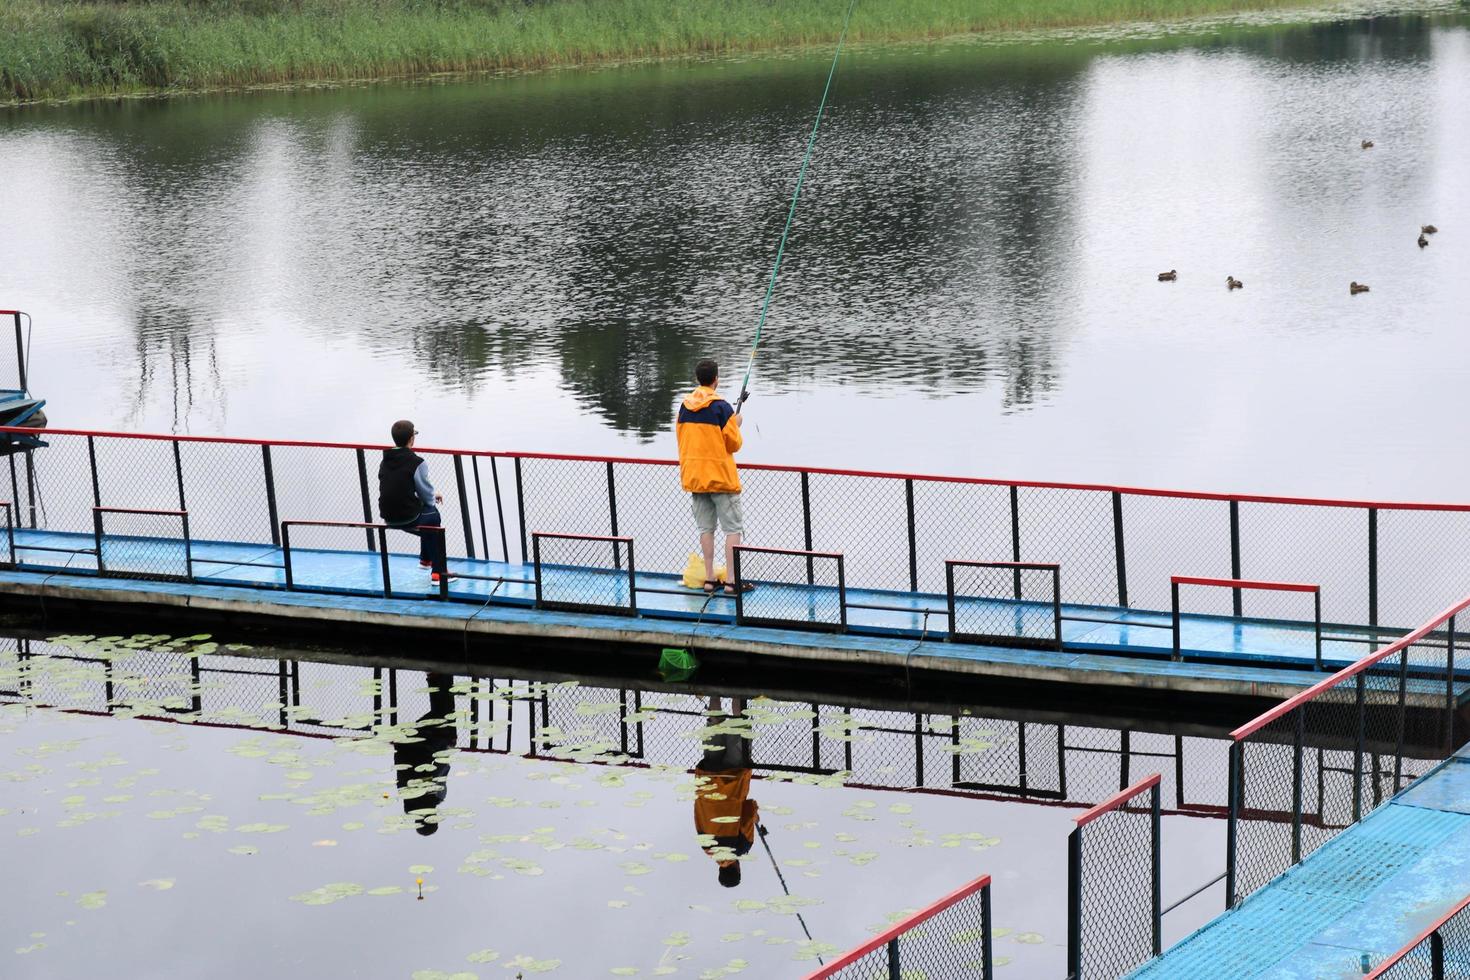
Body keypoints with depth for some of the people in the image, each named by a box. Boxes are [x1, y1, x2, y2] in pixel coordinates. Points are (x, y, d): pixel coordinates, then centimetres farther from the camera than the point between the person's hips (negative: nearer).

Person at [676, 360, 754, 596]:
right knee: (733, 528, 0)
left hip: (694, 477, 6)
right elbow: (734, 444, -9)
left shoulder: (684, 407, 5)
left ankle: (709, 579, 11)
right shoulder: (721, 407, -14)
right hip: (720, 476, -6)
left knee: (705, 528, 11)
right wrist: (736, 424, 9)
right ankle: (732, 581, -4)